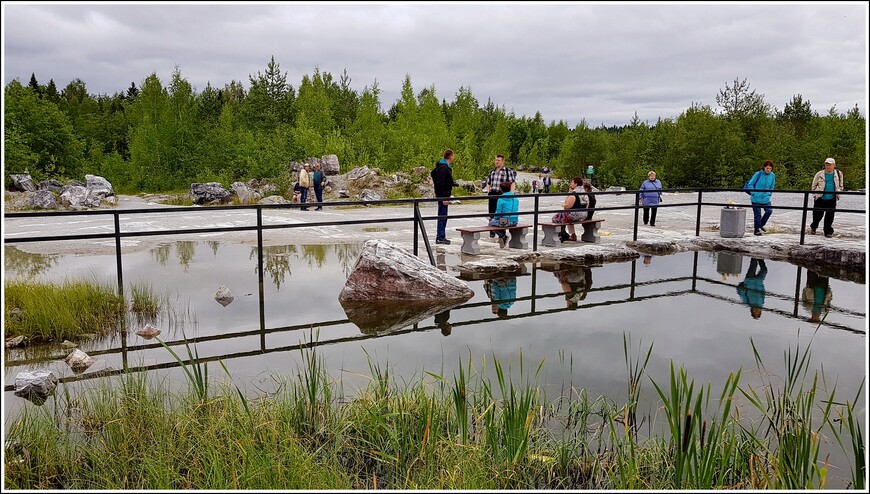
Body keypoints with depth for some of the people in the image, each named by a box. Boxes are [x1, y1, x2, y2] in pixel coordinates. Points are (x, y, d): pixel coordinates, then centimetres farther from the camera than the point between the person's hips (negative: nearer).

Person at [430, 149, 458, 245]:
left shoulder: (445, 167, 14)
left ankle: (441, 236, 20)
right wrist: (444, 198, -23)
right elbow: (441, 183, -22)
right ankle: (440, 238, -2)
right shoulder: (443, 168, -17)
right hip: (443, 195, -10)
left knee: (442, 216, 14)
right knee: (442, 216, -6)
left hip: (443, 195, 10)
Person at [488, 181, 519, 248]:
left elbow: (498, 212, -11)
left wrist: (493, 218, 10)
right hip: (515, 222, 6)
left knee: (491, 223, 20)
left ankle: (503, 236, 7)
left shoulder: (501, 199, -13)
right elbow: (516, 210, 14)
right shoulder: (515, 198, 4)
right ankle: (503, 238, 31)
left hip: (505, 222, -6)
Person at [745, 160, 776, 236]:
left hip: (766, 199, 4)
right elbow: (750, 184, -6)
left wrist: (768, 194, 4)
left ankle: (761, 225, 17)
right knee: (757, 215, 2)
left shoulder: (772, 176, 3)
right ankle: (757, 230, 16)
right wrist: (754, 193, -11)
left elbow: (771, 187, 16)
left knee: (769, 211, -8)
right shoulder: (758, 174, -11)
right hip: (756, 199, -4)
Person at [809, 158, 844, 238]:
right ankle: (813, 227, 31)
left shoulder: (839, 174, 4)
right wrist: (815, 194, 0)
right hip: (820, 198, -1)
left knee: (830, 216, -2)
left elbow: (840, 186, 17)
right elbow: (814, 186, 7)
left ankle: (828, 231, 9)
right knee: (817, 215, 5)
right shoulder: (819, 174, -4)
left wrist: (838, 193, 6)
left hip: (831, 199, 1)